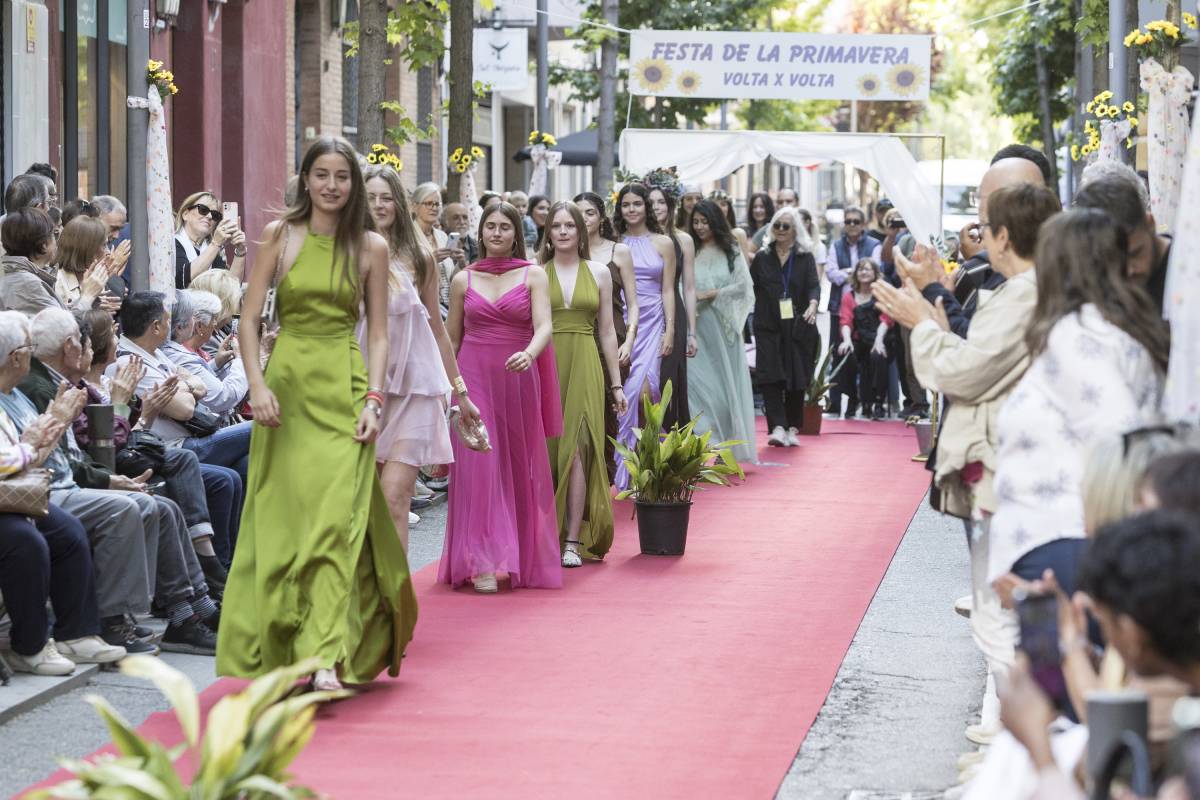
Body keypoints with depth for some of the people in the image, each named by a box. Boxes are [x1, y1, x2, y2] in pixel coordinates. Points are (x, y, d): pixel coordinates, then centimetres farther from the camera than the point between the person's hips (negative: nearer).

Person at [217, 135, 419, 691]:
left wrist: (373, 400, -6)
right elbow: (249, 319, 3)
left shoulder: (370, 247, 5)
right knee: (283, 516, 3)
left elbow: (378, 334, 6)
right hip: (286, 385, 1)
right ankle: (278, 650, 15)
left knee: (336, 517, -11)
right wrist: (258, 385, -9)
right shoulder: (280, 236, 5)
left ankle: (325, 655, -17)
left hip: (344, 387, -1)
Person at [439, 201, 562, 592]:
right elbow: (451, 339, 13)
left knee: (520, 468, 5)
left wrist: (529, 354, -30)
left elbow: (544, 327, -10)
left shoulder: (533, 276, 3)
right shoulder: (463, 280, 8)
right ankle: (482, 563, -11)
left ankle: (523, 558, 15)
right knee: (477, 466, -8)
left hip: (518, 379, 0)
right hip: (473, 377, 0)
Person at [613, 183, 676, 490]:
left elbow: (668, 291, 5)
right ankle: (627, 463, 5)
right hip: (620, 323, 1)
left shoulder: (663, 244, 7)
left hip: (651, 323, -1)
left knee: (643, 388, -15)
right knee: (627, 391, -4)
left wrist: (669, 331, -3)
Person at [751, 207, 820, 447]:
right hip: (768, 327, 0)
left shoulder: (805, 257, 5)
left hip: (798, 327, 0)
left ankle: (792, 428, 13)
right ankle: (777, 427, -18)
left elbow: (813, 285, -7)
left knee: (797, 379, 3)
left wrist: (812, 304, -25)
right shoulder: (762, 257, 9)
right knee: (770, 377, -12)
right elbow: (751, 287, 11)